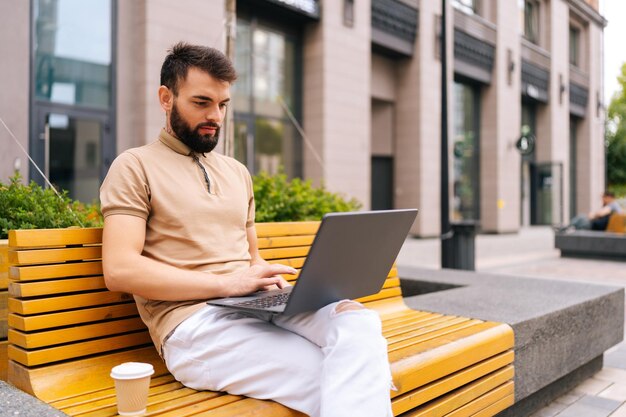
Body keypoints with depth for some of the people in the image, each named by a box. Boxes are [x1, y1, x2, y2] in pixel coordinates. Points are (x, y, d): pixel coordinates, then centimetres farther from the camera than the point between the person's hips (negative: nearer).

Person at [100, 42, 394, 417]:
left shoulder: (237, 172, 22)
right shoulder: (135, 167, 3)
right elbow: (119, 270, -10)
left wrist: (269, 278, 1)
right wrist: (226, 283, -16)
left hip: (260, 306, 6)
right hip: (195, 322, -5)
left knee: (359, 320, -26)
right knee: (340, 381, -25)